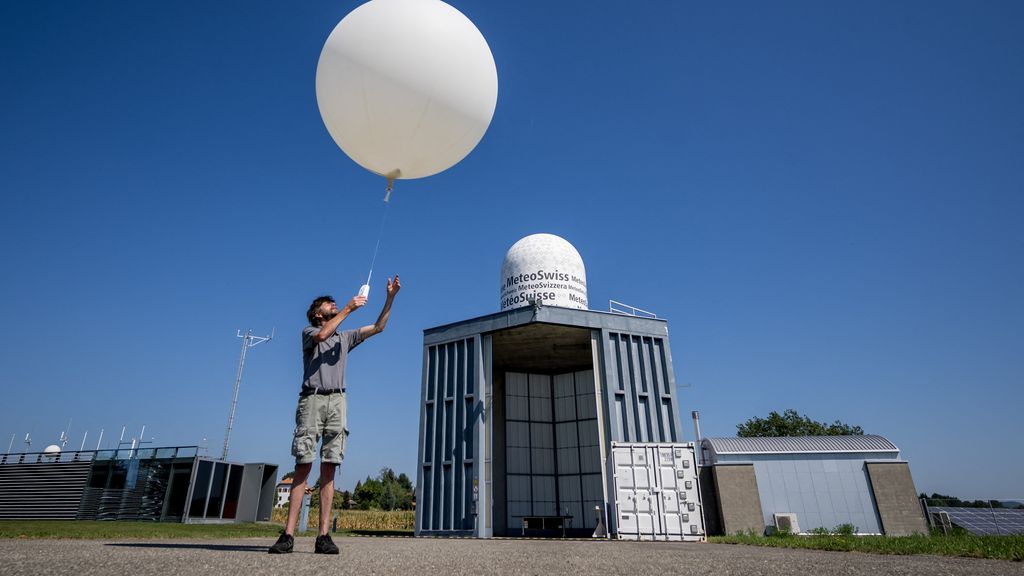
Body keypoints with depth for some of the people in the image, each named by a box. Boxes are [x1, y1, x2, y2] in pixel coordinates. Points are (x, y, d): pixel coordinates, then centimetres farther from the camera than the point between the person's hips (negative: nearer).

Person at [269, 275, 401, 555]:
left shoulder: (345, 337, 26)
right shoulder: (308, 332, 15)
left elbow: (378, 327, 20)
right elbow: (321, 335, -9)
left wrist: (390, 297, 11)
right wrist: (348, 308, -8)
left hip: (337, 401, 3)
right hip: (312, 399, -3)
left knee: (329, 469, -4)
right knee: (303, 467, -9)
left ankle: (323, 536, -6)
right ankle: (288, 535, -10)